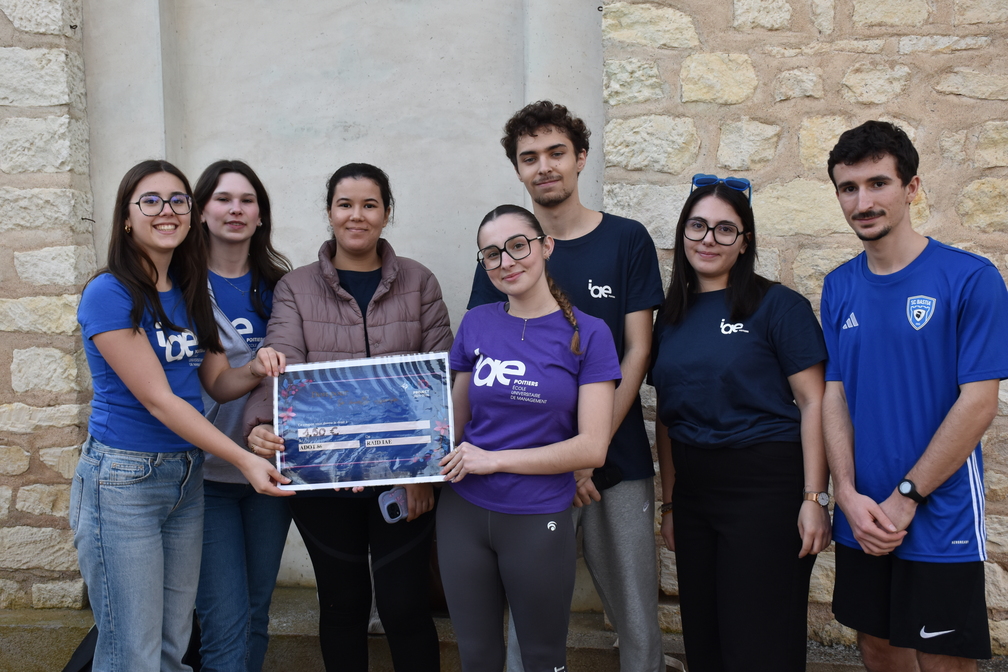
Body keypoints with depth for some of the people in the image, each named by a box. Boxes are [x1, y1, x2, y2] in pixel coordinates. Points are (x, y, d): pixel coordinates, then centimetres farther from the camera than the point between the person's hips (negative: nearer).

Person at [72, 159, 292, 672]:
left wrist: (255, 369, -12)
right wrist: (244, 460, -19)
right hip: (122, 480, -7)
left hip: (187, 477, 7)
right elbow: (157, 399, -16)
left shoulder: (188, 293, 9)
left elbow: (217, 383, 12)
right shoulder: (109, 293, -12)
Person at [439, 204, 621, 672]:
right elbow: (457, 422, 9)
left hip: (538, 520, -3)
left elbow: (592, 447, -13)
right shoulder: (476, 325, 2)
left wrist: (494, 459, -15)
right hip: (463, 513, 3)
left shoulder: (587, 334, -8)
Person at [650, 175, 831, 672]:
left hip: (766, 486, -5)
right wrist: (669, 503, 12)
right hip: (693, 488, 6)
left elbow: (812, 402, -9)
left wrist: (814, 498, -15)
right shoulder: (671, 316, 10)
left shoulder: (776, 305, -6)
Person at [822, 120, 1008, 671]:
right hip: (861, 522, 4)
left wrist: (905, 499, -14)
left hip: (939, 522, -4)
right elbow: (834, 396, 3)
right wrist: (849, 496, -9)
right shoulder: (839, 287, 4)